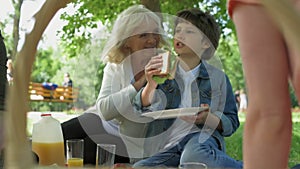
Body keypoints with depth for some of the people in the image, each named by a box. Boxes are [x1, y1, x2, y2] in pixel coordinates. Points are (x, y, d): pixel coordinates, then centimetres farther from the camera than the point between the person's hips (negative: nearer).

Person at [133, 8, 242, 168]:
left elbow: (231, 123, 9)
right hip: (168, 148, 4)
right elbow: (143, 111, 5)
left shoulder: (217, 77, 8)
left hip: (201, 138, -3)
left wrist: (207, 118, -13)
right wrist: (150, 86, -15)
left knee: (194, 154, -40)